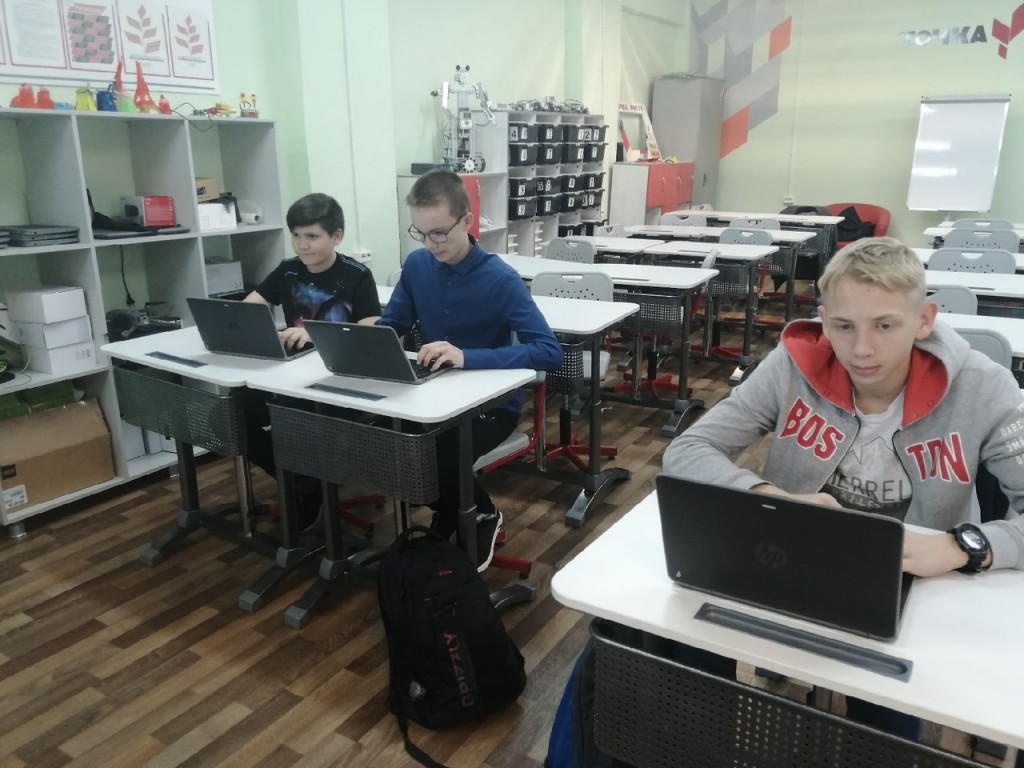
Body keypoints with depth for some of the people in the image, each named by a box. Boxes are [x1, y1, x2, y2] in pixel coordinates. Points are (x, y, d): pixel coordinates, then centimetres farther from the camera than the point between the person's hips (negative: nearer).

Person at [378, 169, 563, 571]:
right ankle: (453, 516, 8)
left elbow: (549, 351, -26)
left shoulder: (500, 279, -19)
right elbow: (389, 325, 9)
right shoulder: (416, 265, -2)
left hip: (491, 403, -5)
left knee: (436, 459, -30)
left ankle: (480, 516, 5)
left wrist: (468, 357, -37)